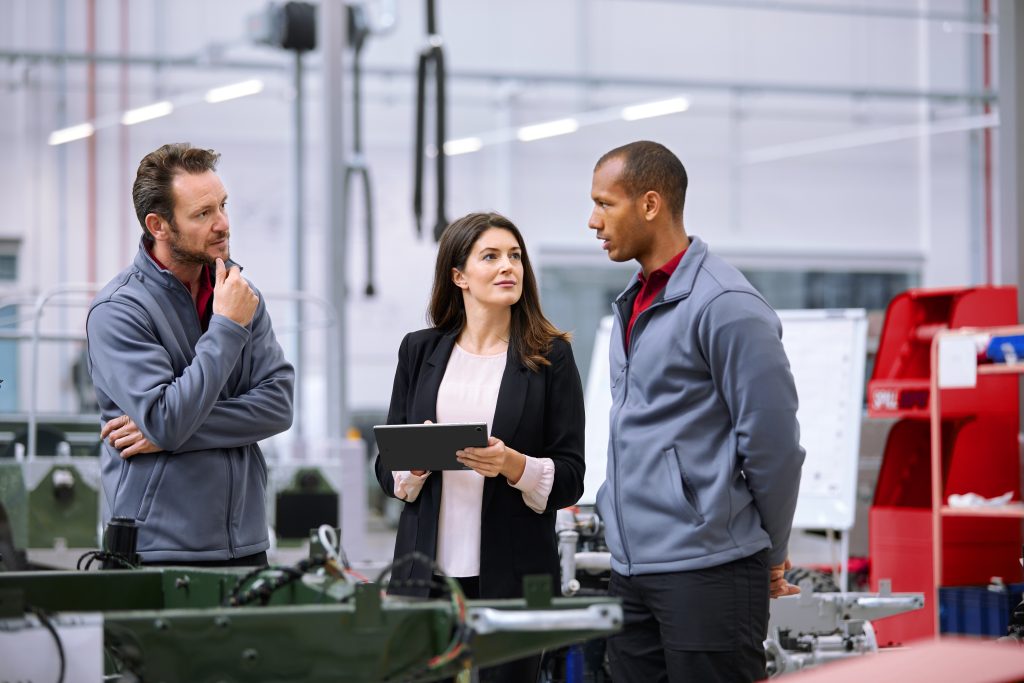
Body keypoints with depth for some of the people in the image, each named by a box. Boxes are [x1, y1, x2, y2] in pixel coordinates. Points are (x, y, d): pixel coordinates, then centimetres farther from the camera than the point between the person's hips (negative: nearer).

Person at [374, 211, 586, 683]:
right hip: (427, 568, 2)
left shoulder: (550, 356, 3)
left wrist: (512, 464, -18)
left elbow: (570, 479, 0)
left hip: (513, 572, -2)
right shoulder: (420, 351, 10)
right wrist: (414, 464, -10)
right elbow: (386, 468, 12)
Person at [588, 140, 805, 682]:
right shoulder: (633, 304, 16)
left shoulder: (726, 306, -13)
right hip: (630, 571, 8)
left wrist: (768, 554, -3)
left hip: (707, 574, -8)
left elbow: (772, 442, -13)